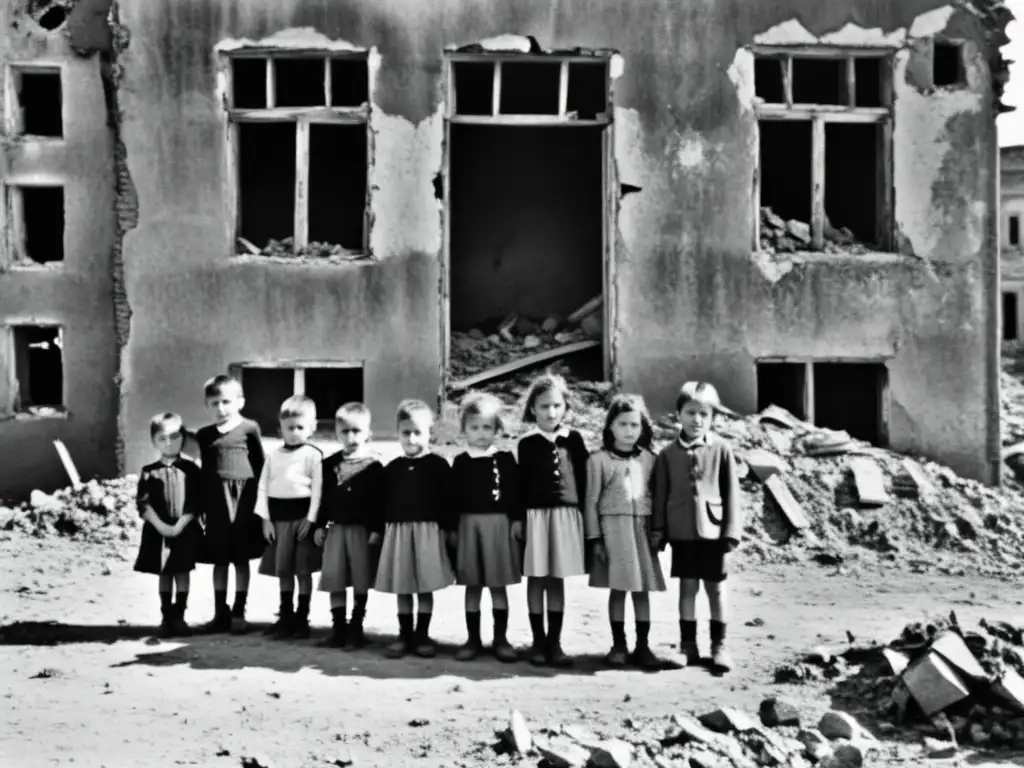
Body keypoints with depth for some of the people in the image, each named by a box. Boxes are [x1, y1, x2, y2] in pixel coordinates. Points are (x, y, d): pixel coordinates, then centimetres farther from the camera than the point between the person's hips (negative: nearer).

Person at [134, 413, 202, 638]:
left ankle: (179, 616, 8)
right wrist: (160, 525, -16)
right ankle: (166, 617, 12)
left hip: (184, 530, -1)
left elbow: (194, 504, -6)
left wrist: (178, 526, -16)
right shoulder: (149, 472, 2)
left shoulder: (190, 469, -1)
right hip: (158, 530, 1)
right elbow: (143, 504, -4)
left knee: (182, 572, 1)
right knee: (164, 573, 6)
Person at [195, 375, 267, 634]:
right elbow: (205, 472, 12)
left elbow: (260, 465, 1)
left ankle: (238, 613, 11)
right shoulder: (204, 435, 9)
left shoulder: (249, 428, -2)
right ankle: (220, 613, 16)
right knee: (219, 559, 8)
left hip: (243, 497, -3)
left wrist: (260, 501, -2)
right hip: (215, 499, 3)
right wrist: (202, 506, 8)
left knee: (241, 558, 3)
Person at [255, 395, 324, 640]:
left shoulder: (313, 455, -4)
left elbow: (318, 489, -8)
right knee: (283, 569, 11)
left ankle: (302, 618, 12)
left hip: (302, 515, -4)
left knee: (303, 570, 2)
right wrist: (265, 519, 0)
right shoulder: (274, 455, 8)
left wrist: (310, 519, -12)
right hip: (278, 516, 4)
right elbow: (263, 487, 7)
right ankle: (286, 616, 22)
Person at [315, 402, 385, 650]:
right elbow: (323, 498, 9)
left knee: (361, 581, 5)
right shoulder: (330, 464, 6)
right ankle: (338, 625, 12)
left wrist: (377, 530, -11)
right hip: (336, 528, 3)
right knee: (334, 579, 3)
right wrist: (320, 526, 6)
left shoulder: (374, 466, -6)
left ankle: (356, 627, 15)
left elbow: (380, 501, -7)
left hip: (362, 528, -3)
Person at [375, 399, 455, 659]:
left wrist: (448, 528, -6)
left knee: (426, 586, 3)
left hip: (428, 529, -3)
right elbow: (383, 502, 10)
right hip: (397, 529, 3)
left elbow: (447, 499, -3)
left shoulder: (438, 465, -2)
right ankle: (404, 635, 17)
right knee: (402, 588, 8)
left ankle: (422, 635, 14)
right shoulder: (392, 468, 8)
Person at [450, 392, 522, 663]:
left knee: (498, 585, 5)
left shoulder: (505, 459, 0)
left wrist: (517, 520, -5)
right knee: (472, 586, 7)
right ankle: (473, 639, 15)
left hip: (498, 523, -1)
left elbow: (515, 492, 1)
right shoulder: (461, 462, 4)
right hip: (469, 524, 1)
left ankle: (501, 639, 12)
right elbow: (454, 497, 5)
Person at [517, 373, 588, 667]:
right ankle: (538, 640, 16)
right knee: (536, 578, 5)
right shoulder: (527, 444, 0)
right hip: (535, 514, -1)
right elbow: (521, 483, 1)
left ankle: (554, 642, 15)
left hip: (566, 514, 1)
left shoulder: (573, 440, 3)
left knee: (557, 579, 7)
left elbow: (583, 478, 6)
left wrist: (583, 514, 2)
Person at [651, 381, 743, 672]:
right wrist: (658, 530, 4)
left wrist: (732, 530, -4)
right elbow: (660, 494, 5)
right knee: (687, 587, 9)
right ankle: (688, 645, 19)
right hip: (682, 531, 1)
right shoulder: (668, 454, 1)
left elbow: (732, 492, -2)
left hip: (713, 529, -1)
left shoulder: (721, 449, -3)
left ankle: (719, 645, 16)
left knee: (716, 588, 7)